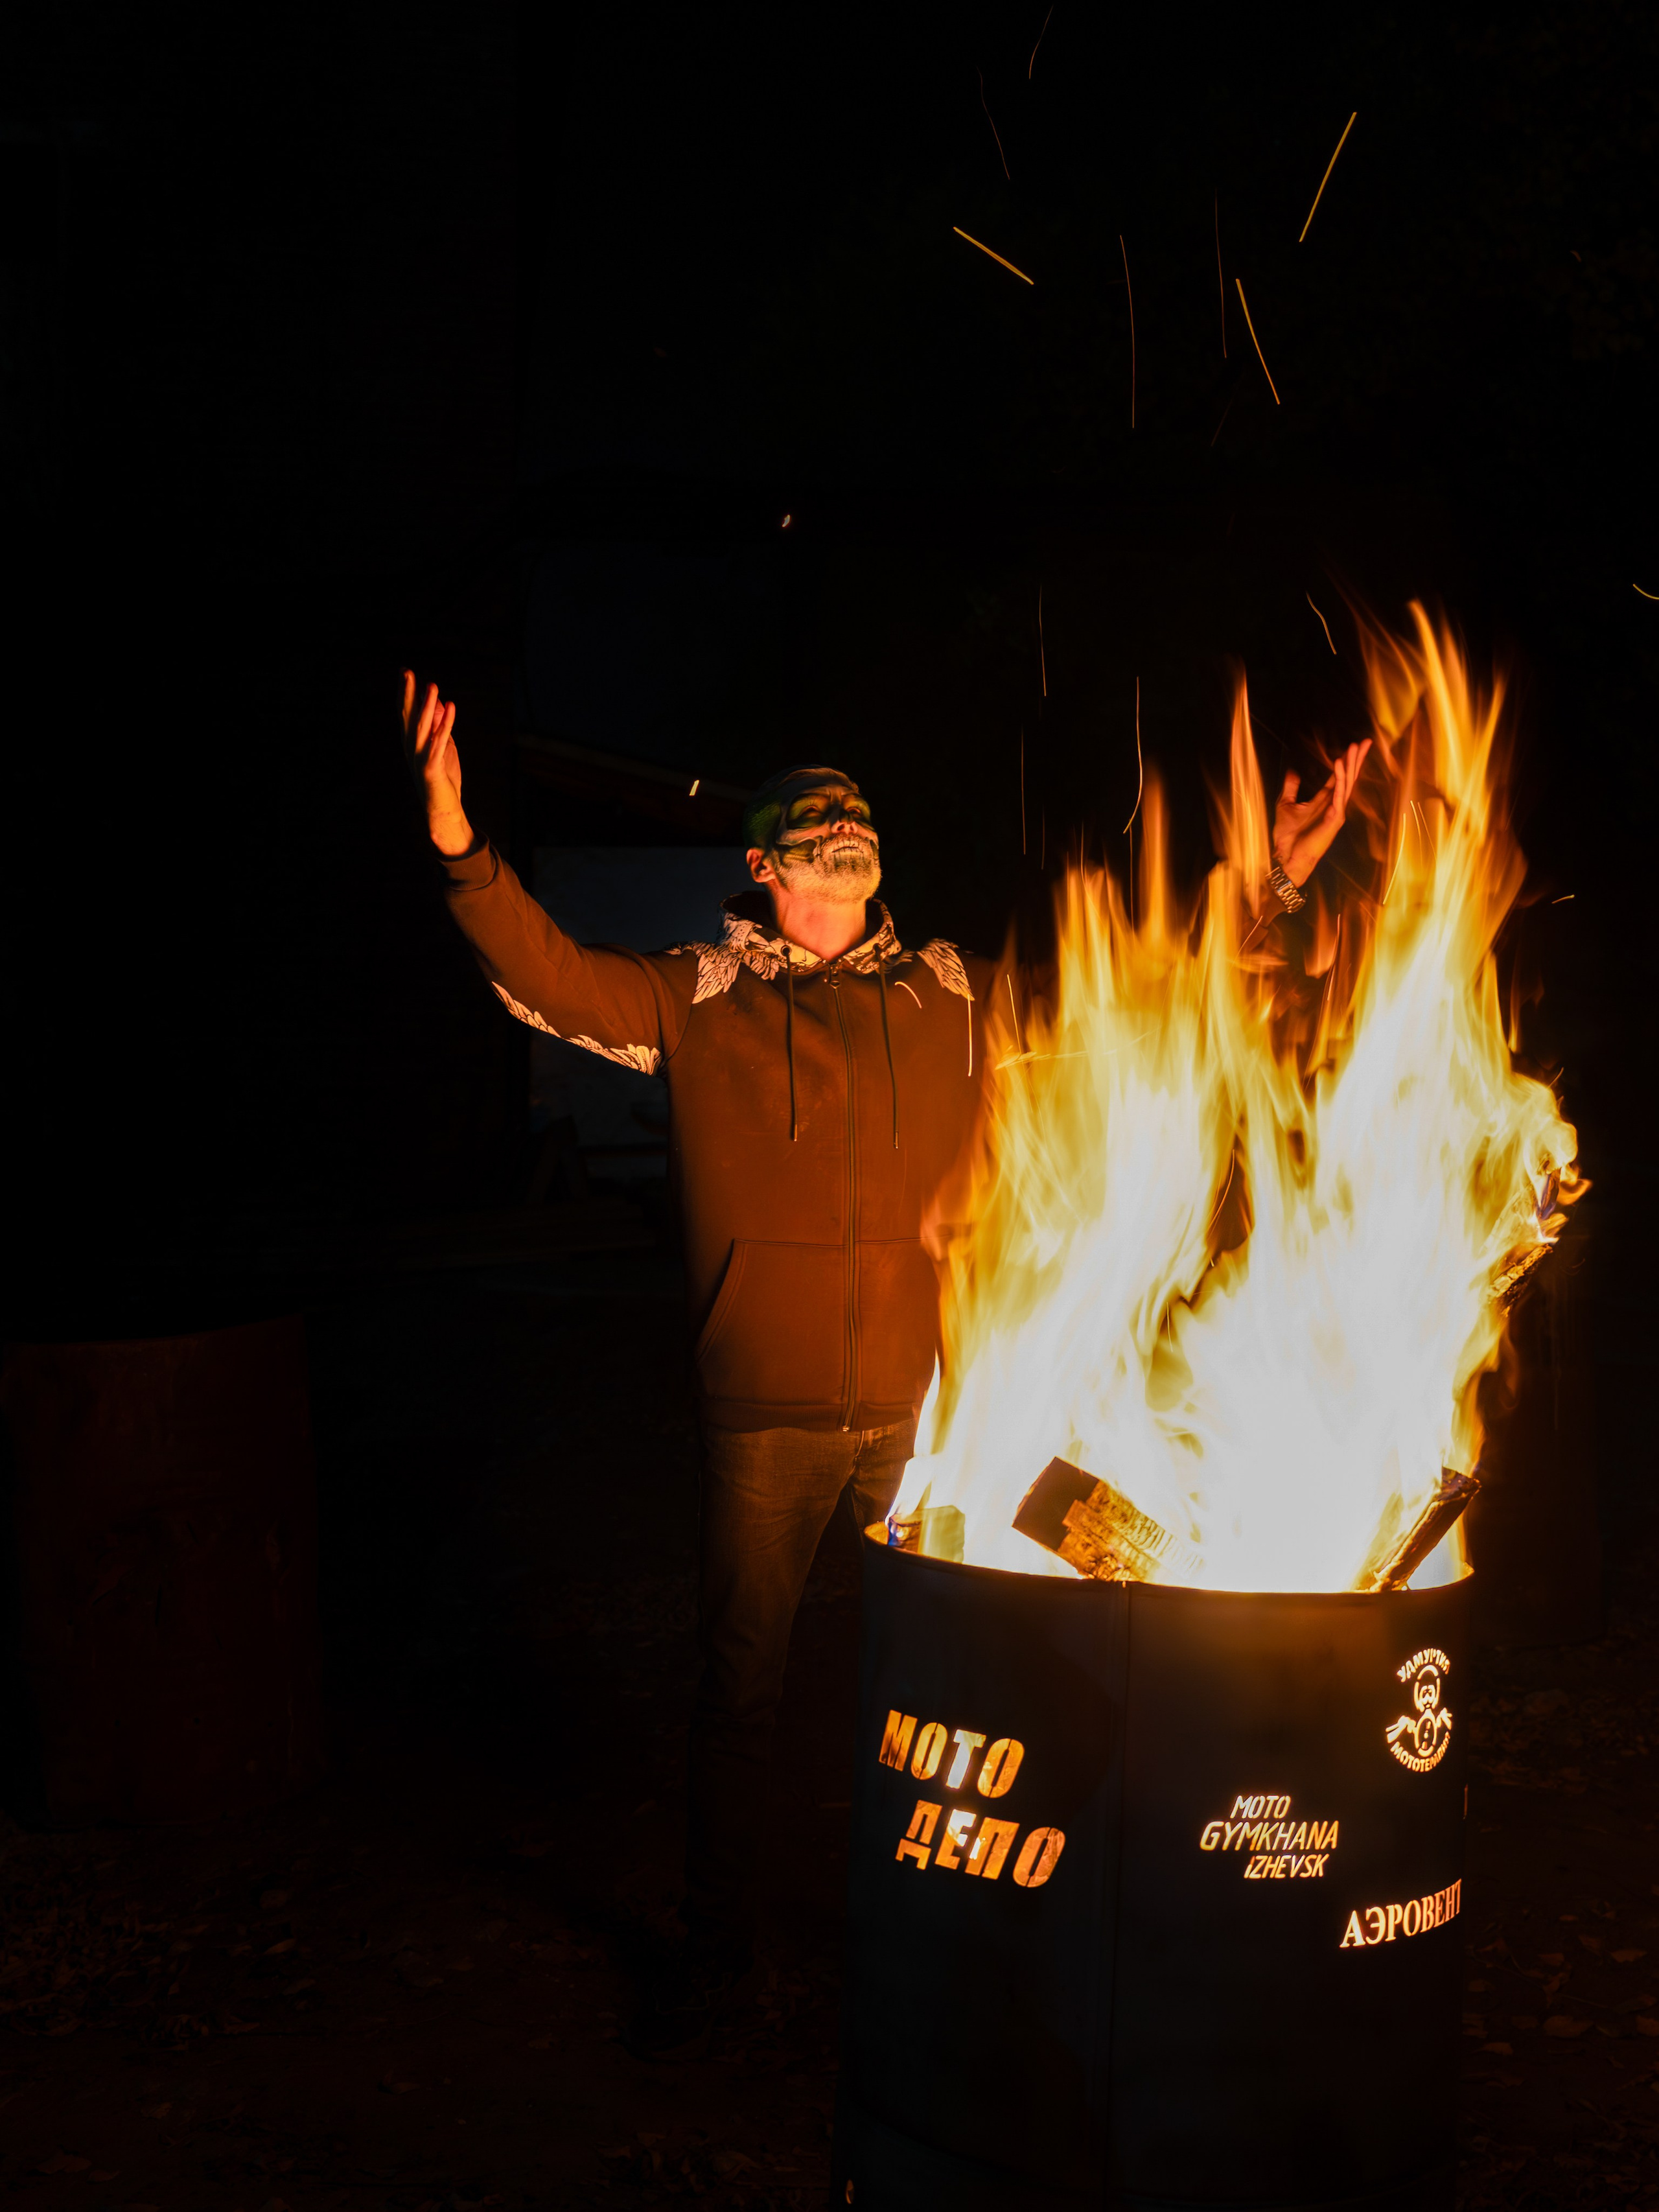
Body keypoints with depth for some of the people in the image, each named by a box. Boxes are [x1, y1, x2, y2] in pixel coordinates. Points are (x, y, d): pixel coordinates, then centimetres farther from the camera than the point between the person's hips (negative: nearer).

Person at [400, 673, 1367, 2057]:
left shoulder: (956, 996, 8)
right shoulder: (700, 999, 3)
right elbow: (550, 979, -8)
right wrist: (456, 835, -23)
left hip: (924, 1406, 2)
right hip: (766, 1410, -1)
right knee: (738, 1686, 9)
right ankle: (714, 1944, 27)